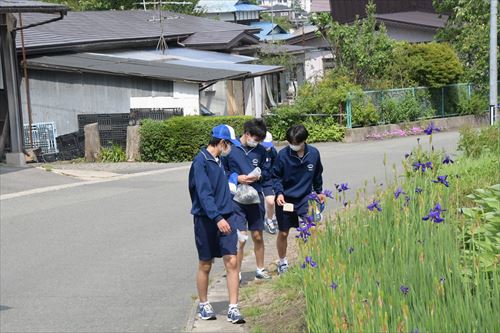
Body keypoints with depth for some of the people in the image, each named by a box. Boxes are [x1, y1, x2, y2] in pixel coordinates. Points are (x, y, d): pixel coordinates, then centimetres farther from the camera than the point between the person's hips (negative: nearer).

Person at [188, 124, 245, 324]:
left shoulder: (219, 160, 11)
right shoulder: (201, 161, -14)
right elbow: (204, 193, -23)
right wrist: (217, 218, -30)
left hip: (225, 217, 6)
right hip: (206, 219, -6)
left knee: (232, 262, -3)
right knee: (205, 265, 8)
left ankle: (233, 309, 0)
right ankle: (203, 305, 25)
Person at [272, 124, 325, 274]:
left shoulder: (314, 153, -7)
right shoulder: (283, 154, -15)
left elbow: (317, 174, 12)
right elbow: (275, 176, -5)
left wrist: (319, 191, 23)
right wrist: (279, 192, -20)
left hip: (305, 198, 1)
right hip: (285, 199, -1)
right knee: (283, 233, 9)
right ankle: (283, 262, 29)